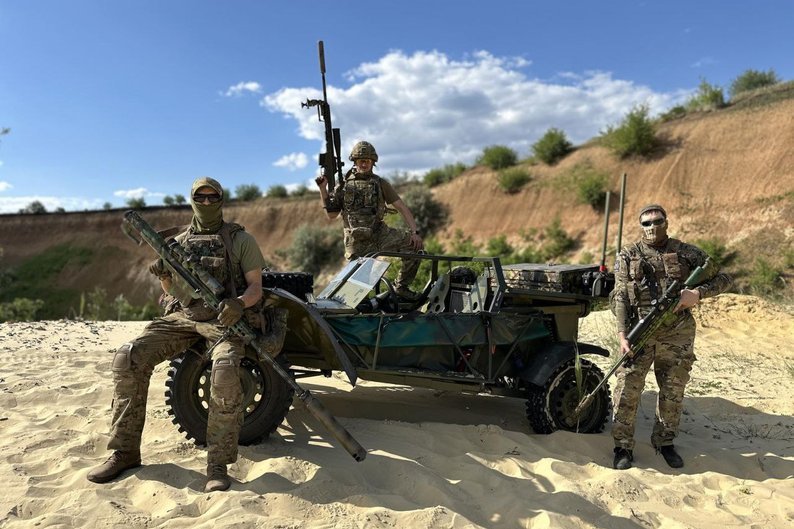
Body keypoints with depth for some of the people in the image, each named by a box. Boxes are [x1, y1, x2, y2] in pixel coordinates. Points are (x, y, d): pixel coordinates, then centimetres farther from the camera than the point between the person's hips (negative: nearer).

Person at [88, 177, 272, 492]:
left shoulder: (240, 240, 5)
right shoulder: (179, 241, 18)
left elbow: (256, 287, -1)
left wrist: (239, 303, -24)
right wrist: (163, 274, -1)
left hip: (225, 318, -4)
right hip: (183, 316, 5)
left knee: (225, 369, -35)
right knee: (128, 358, -17)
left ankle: (218, 464, -22)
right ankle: (124, 452, -4)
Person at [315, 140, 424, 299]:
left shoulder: (380, 183, 7)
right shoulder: (344, 184, 7)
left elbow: (402, 208, 2)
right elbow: (332, 214, 7)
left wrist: (415, 232, -10)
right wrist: (323, 189, -4)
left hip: (380, 234, 1)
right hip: (357, 241, -1)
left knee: (415, 244, -16)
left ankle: (401, 286, -1)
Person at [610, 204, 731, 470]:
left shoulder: (687, 253, 6)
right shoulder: (628, 256, 3)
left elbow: (722, 279, 9)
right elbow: (621, 297, -3)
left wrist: (698, 293, -12)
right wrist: (622, 334, -13)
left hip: (677, 335, 2)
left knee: (673, 393, 11)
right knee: (627, 391, -4)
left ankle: (664, 443, 30)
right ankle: (623, 447, 9)